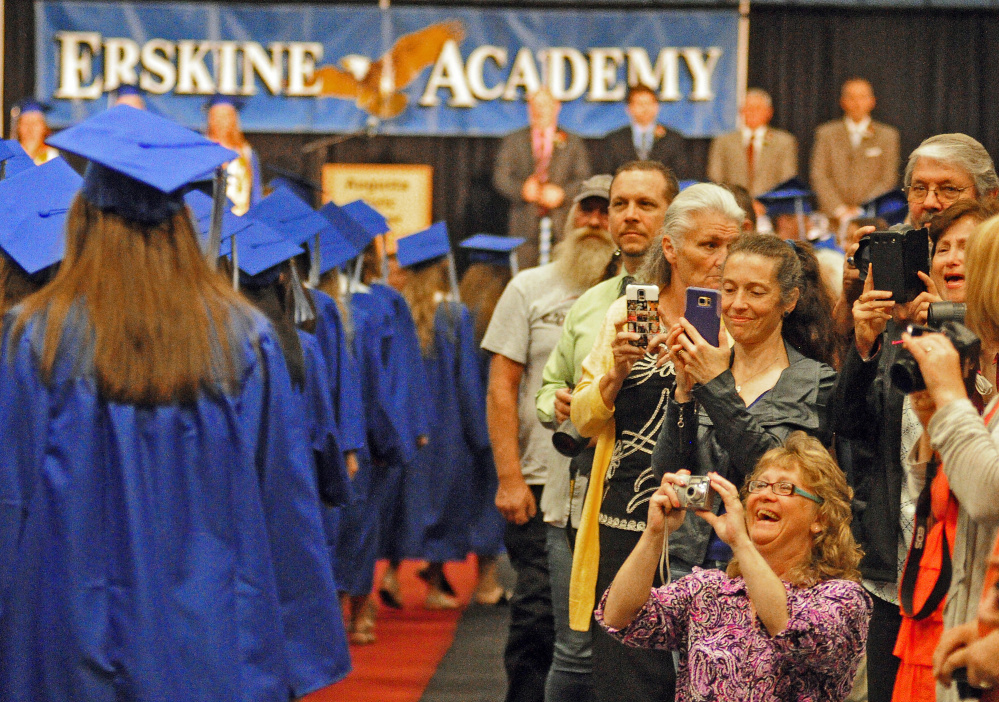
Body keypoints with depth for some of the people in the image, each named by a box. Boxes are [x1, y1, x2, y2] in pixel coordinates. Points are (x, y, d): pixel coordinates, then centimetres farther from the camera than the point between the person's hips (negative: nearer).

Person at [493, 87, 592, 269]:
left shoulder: (572, 142, 14)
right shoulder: (513, 141, 14)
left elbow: (583, 179, 6)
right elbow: (500, 178, 6)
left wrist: (562, 193, -11)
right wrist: (522, 190, -12)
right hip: (524, 226, 0)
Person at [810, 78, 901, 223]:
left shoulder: (887, 136, 11)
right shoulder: (827, 134, 13)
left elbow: (888, 180, 5)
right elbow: (819, 176, 6)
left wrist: (861, 210, -7)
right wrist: (840, 209, -7)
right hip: (833, 216, 0)